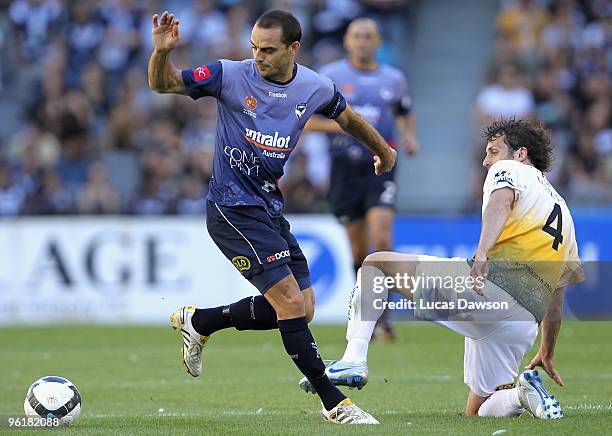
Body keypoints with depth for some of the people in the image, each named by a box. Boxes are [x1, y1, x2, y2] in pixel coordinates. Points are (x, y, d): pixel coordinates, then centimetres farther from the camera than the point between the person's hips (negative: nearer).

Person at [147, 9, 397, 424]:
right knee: (292, 302, -14)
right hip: (233, 209, -7)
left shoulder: (316, 88, 1)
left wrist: (383, 150, 35)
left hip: (270, 208, 7)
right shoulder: (231, 76, -12)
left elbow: (348, 118, 21)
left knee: (301, 310, 6)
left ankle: (198, 321, 21)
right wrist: (162, 51, -31)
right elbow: (163, 83, -10)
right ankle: (333, 402, -4)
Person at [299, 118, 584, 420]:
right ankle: (523, 394, -14)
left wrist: (483, 252, -32)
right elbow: (557, 295, 34)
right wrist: (547, 354, 40)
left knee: (375, 264, 8)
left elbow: (502, 199, -16)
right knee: (479, 413, 19)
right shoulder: (560, 206, 33)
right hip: (527, 322, 7)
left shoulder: (509, 169, 12)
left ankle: (354, 358, -12)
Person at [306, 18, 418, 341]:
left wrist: (410, 138, 5)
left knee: (382, 237, -17)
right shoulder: (330, 76, 2)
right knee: (359, 247, 3)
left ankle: (381, 314, -9)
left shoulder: (394, 79, 9)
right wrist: (341, 124, -15)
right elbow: (306, 120, 0)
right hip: (345, 167, 0)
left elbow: (406, 115, 25)